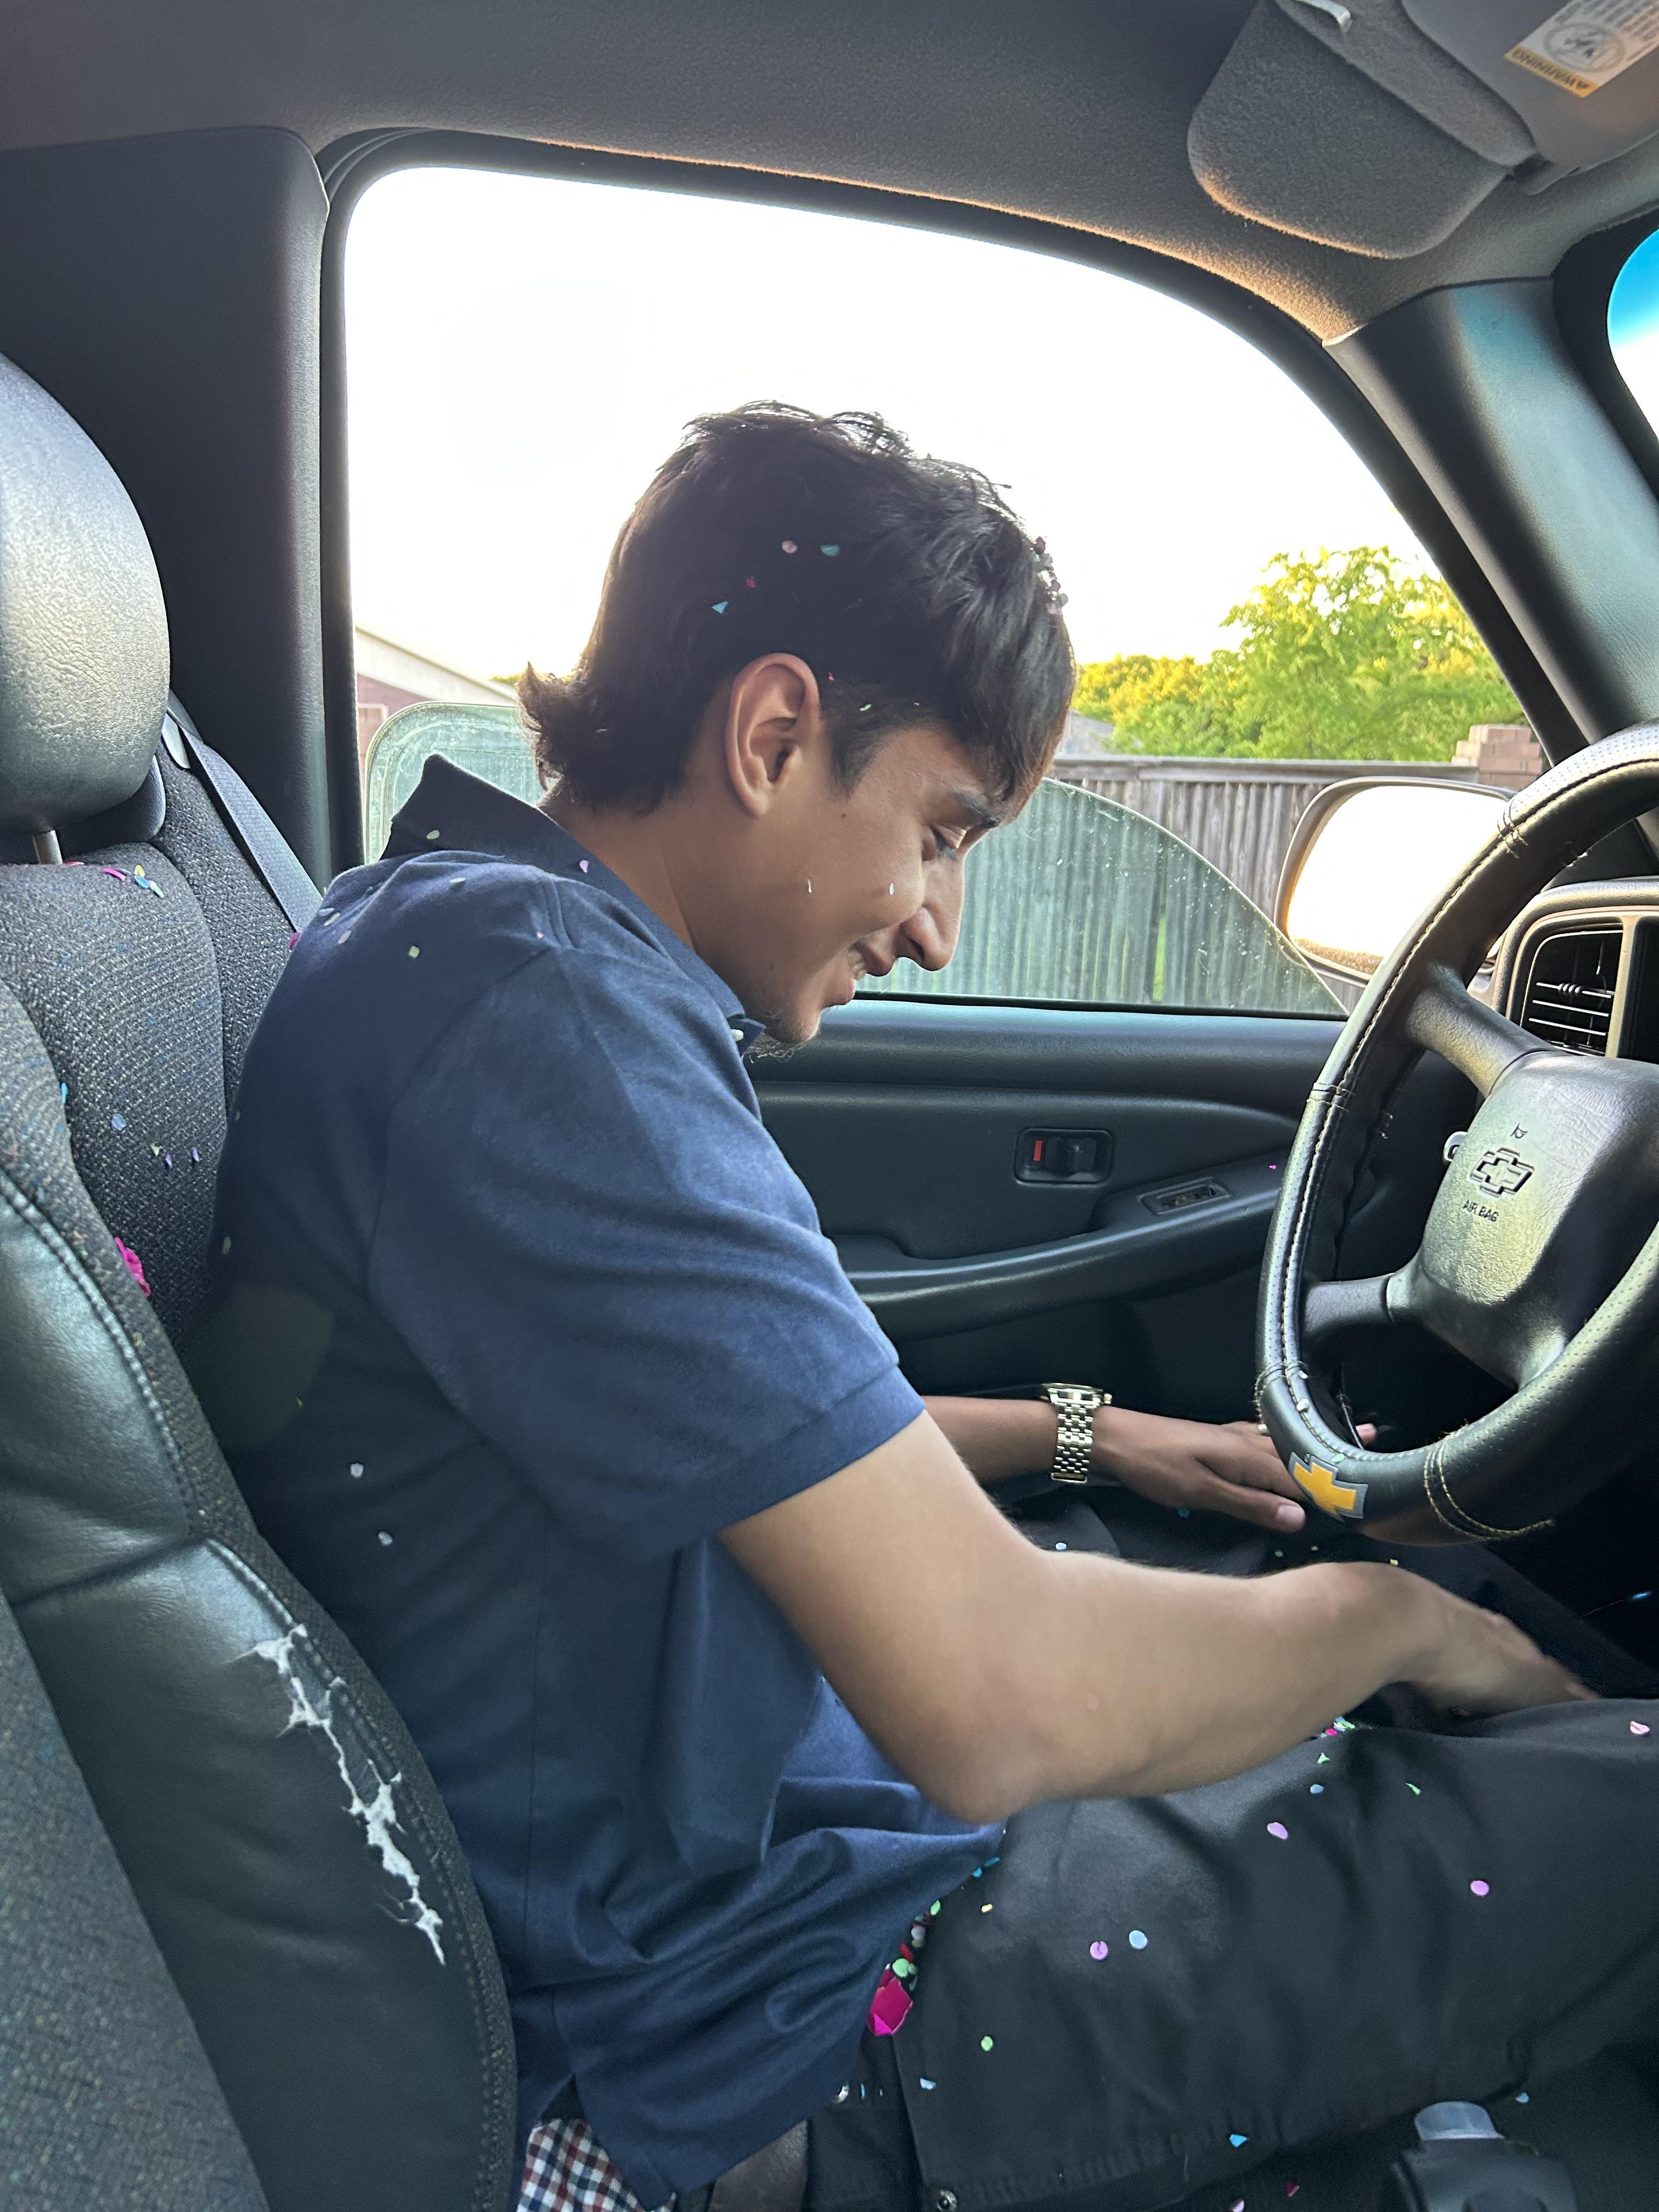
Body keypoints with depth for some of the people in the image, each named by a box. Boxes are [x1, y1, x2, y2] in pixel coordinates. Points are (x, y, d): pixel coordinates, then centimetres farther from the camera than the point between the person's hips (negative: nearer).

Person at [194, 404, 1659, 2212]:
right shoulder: (526, 1006, -28)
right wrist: (1395, 1620, -12)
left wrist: (1074, 1433, 12)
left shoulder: (461, 934, 5)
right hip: (757, 2020, -9)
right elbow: (1000, 1704, -31)